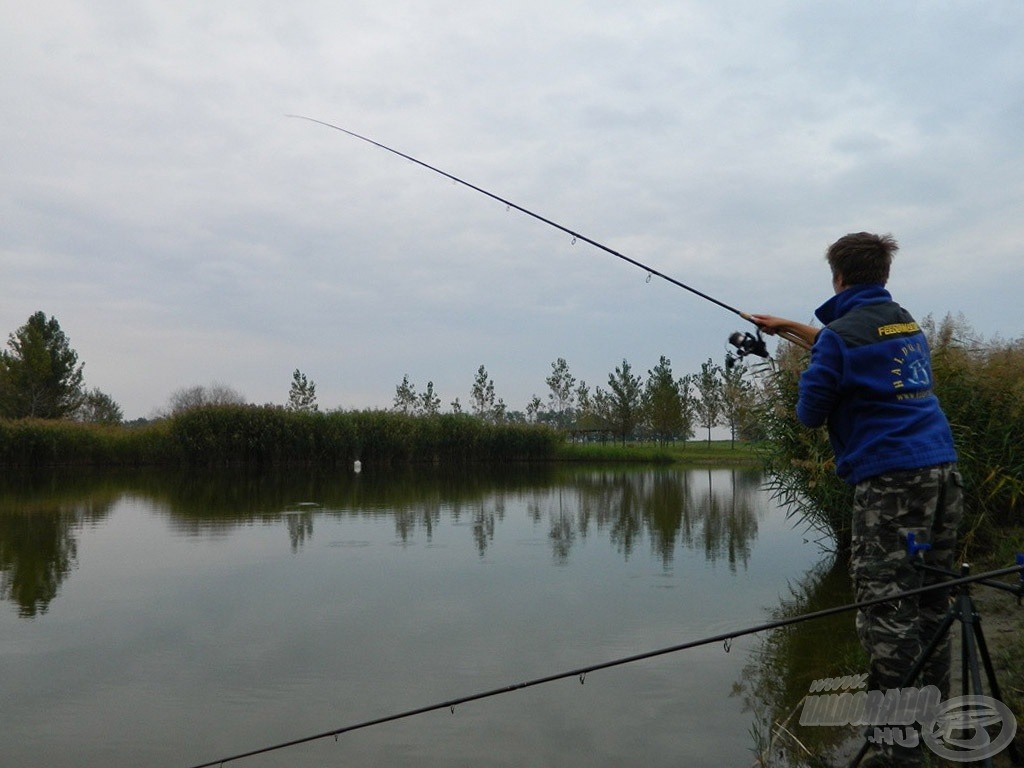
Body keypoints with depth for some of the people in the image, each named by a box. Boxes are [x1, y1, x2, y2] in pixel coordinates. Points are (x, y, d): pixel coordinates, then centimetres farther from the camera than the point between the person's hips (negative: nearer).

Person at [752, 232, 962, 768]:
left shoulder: (842, 333, -8)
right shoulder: (906, 322, 17)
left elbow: (809, 414, -5)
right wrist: (790, 328, 40)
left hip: (890, 477, -8)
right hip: (943, 468, 9)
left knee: (884, 604, -7)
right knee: (929, 596, 15)